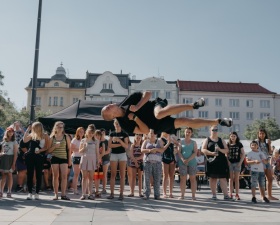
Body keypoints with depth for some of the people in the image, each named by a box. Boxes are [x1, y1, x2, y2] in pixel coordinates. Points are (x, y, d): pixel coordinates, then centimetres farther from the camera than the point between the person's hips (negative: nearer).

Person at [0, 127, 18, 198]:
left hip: (10, 159, -4)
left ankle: (9, 191, 1)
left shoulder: (14, 142, 1)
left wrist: (14, 163, -12)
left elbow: (15, 153, -5)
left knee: (9, 175, -3)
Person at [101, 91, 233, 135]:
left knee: (159, 114, -39)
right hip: (157, 126, 1)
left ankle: (193, 105, -31)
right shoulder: (124, 124, -12)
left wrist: (137, 107, -21)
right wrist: (135, 118, -24)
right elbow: (145, 131, -13)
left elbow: (148, 93, -7)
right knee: (186, 122, -11)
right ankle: (217, 121, 1)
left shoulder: (128, 100, -8)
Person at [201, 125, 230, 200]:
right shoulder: (207, 140, 9)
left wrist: (220, 149, -11)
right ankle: (214, 194, 12)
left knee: (223, 178, -6)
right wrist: (211, 153, -17)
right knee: (212, 178, 4)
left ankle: (226, 194, -7)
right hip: (211, 161, -1)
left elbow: (227, 150, 10)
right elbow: (203, 149, -2)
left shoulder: (221, 140, 15)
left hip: (221, 162, 1)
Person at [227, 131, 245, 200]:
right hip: (230, 163, 1)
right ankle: (230, 194, 7)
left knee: (236, 179, 2)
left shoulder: (239, 144, 3)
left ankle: (237, 194, 4)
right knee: (231, 179, 4)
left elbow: (243, 154, 3)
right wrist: (227, 161, -7)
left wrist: (240, 162, -7)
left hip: (237, 163, -1)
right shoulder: (228, 145, 5)